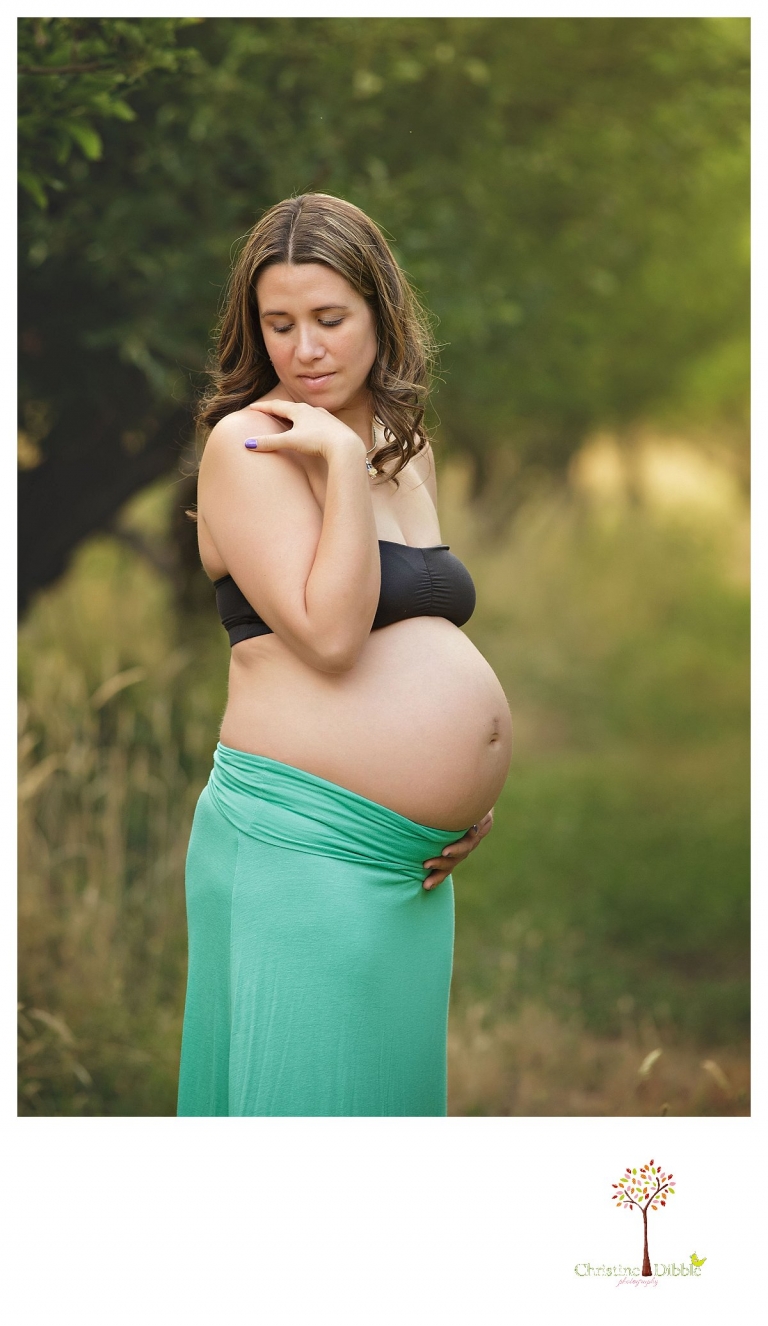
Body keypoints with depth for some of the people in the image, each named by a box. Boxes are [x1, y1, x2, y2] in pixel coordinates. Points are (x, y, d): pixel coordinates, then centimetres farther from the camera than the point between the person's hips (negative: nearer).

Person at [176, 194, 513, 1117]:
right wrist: (342, 462, -18)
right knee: (301, 1089, -1)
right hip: (302, 850, -7)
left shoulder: (408, 445, 14)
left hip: (416, 862, 7)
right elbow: (330, 637, -18)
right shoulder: (248, 442, -8)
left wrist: (469, 790, 11)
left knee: (391, 1085, 14)